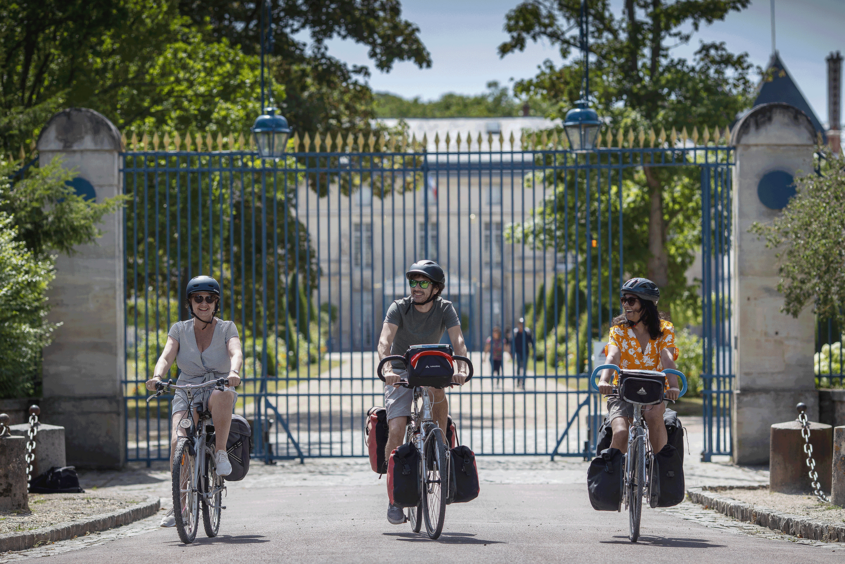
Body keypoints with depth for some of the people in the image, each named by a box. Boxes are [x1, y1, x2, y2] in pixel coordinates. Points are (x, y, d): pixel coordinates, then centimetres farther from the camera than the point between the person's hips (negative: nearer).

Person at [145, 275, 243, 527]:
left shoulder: (227, 328, 3)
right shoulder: (180, 330, 7)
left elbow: (236, 353, -16)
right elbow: (166, 357, -8)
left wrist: (234, 372, -39)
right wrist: (157, 377, -30)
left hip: (218, 388, -1)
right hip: (187, 392, 2)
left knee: (221, 395, -41)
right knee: (178, 441, -24)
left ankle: (221, 453, -27)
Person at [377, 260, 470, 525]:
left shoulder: (445, 309, -9)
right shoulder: (399, 308, -13)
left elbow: (457, 340, -22)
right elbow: (385, 341, -26)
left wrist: (462, 369, -42)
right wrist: (388, 369, -46)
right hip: (400, 373, -1)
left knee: (436, 390, -36)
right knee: (396, 431, -17)